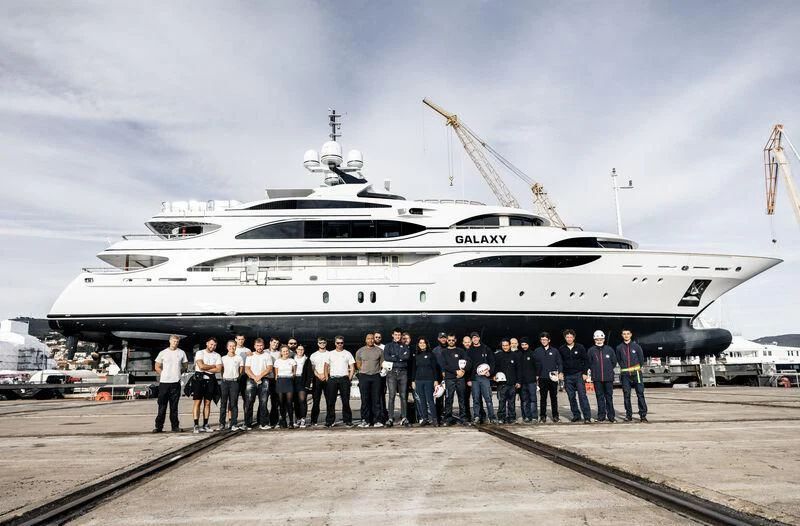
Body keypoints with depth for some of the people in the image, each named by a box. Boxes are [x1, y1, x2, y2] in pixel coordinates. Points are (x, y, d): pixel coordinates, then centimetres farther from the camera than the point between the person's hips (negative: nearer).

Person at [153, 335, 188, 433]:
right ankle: (159, 426, 7)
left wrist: (177, 373, 5)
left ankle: (175, 426, 11)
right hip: (164, 382, -1)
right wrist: (163, 374, 2)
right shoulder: (163, 353, 4)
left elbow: (184, 366, 16)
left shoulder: (181, 353, 7)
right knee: (162, 406, 1)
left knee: (174, 406, 7)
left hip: (176, 382, 1)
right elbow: (157, 367, 10)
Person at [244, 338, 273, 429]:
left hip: (264, 381, -1)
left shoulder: (267, 355, 10)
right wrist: (254, 377, -11)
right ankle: (248, 423, -1)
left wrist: (260, 376, -11)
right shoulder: (250, 356, 13)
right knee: (249, 402, -5)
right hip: (251, 380, 1)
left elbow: (269, 369, 0)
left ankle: (263, 423, 1)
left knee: (263, 402, -2)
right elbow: (246, 369, 3)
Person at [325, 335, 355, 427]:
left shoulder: (347, 353, 9)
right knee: (330, 401, 0)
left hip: (344, 379, -1)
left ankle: (347, 420, 6)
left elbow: (352, 368, 7)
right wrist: (327, 377, 1)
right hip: (332, 379, 1)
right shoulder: (330, 354, 13)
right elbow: (327, 367, 13)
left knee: (346, 401, -2)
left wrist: (349, 379, -3)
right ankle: (330, 421, 6)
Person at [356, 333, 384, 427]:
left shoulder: (379, 351, 8)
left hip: (376, 376, 0)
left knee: (376, 399, -1)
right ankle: (365, 420, 4)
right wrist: (365, 370, 5)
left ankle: (376, 421, 2)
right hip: (364, 377, 0)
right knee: (365, 400, 0)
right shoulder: (360, 351, 8)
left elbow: (382, 363, 10)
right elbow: (358, 365, 12)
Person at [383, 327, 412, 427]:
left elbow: (407, 356, -2)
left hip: (403, 372, 2)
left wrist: (394, 357, -5)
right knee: (391, 396, -7)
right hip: (392, 372, -1)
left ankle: (404, 418, 3)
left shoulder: (405, 346, 18)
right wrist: (400, 358, -4)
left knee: (403, 396, 0)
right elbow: (386, 357, -4)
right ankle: (390, 418, -7)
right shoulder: (388, 346, 14)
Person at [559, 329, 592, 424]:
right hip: (568, 376, 3)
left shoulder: (580, 347, 2)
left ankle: (587, 417, -10)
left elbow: (586, 360, 2)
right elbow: (559, 362, 12)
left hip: (579, 375, -3)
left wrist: (585, 373, -5)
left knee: (582, 395, -10)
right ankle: (576, 415, 15)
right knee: (571, 397, 5)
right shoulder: (561, 349, 7)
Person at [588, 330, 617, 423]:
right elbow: (589, 363, 8)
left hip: (608, 377, 0)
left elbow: (614, 362, 10)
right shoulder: (591, 350, 1)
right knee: (600, 397, 5)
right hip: (597, 378, 0)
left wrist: (608, 370, 7)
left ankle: (611, 415, 13)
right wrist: (595, 370, 5)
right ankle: (601, 416, 12)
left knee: (609, 397, 5)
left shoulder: (609, 349, 2)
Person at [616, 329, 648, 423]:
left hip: (636, 373, -1)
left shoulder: (636, 346, 3)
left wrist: (636, 368, 6)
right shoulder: (619, 348, 6)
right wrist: (624, 368, 9)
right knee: (626, 395, 3)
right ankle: (628, 415, 11)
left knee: (640, 394, -4)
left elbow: (641, 358, 10)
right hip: (625, 374, 1)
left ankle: (643, 415, 1)